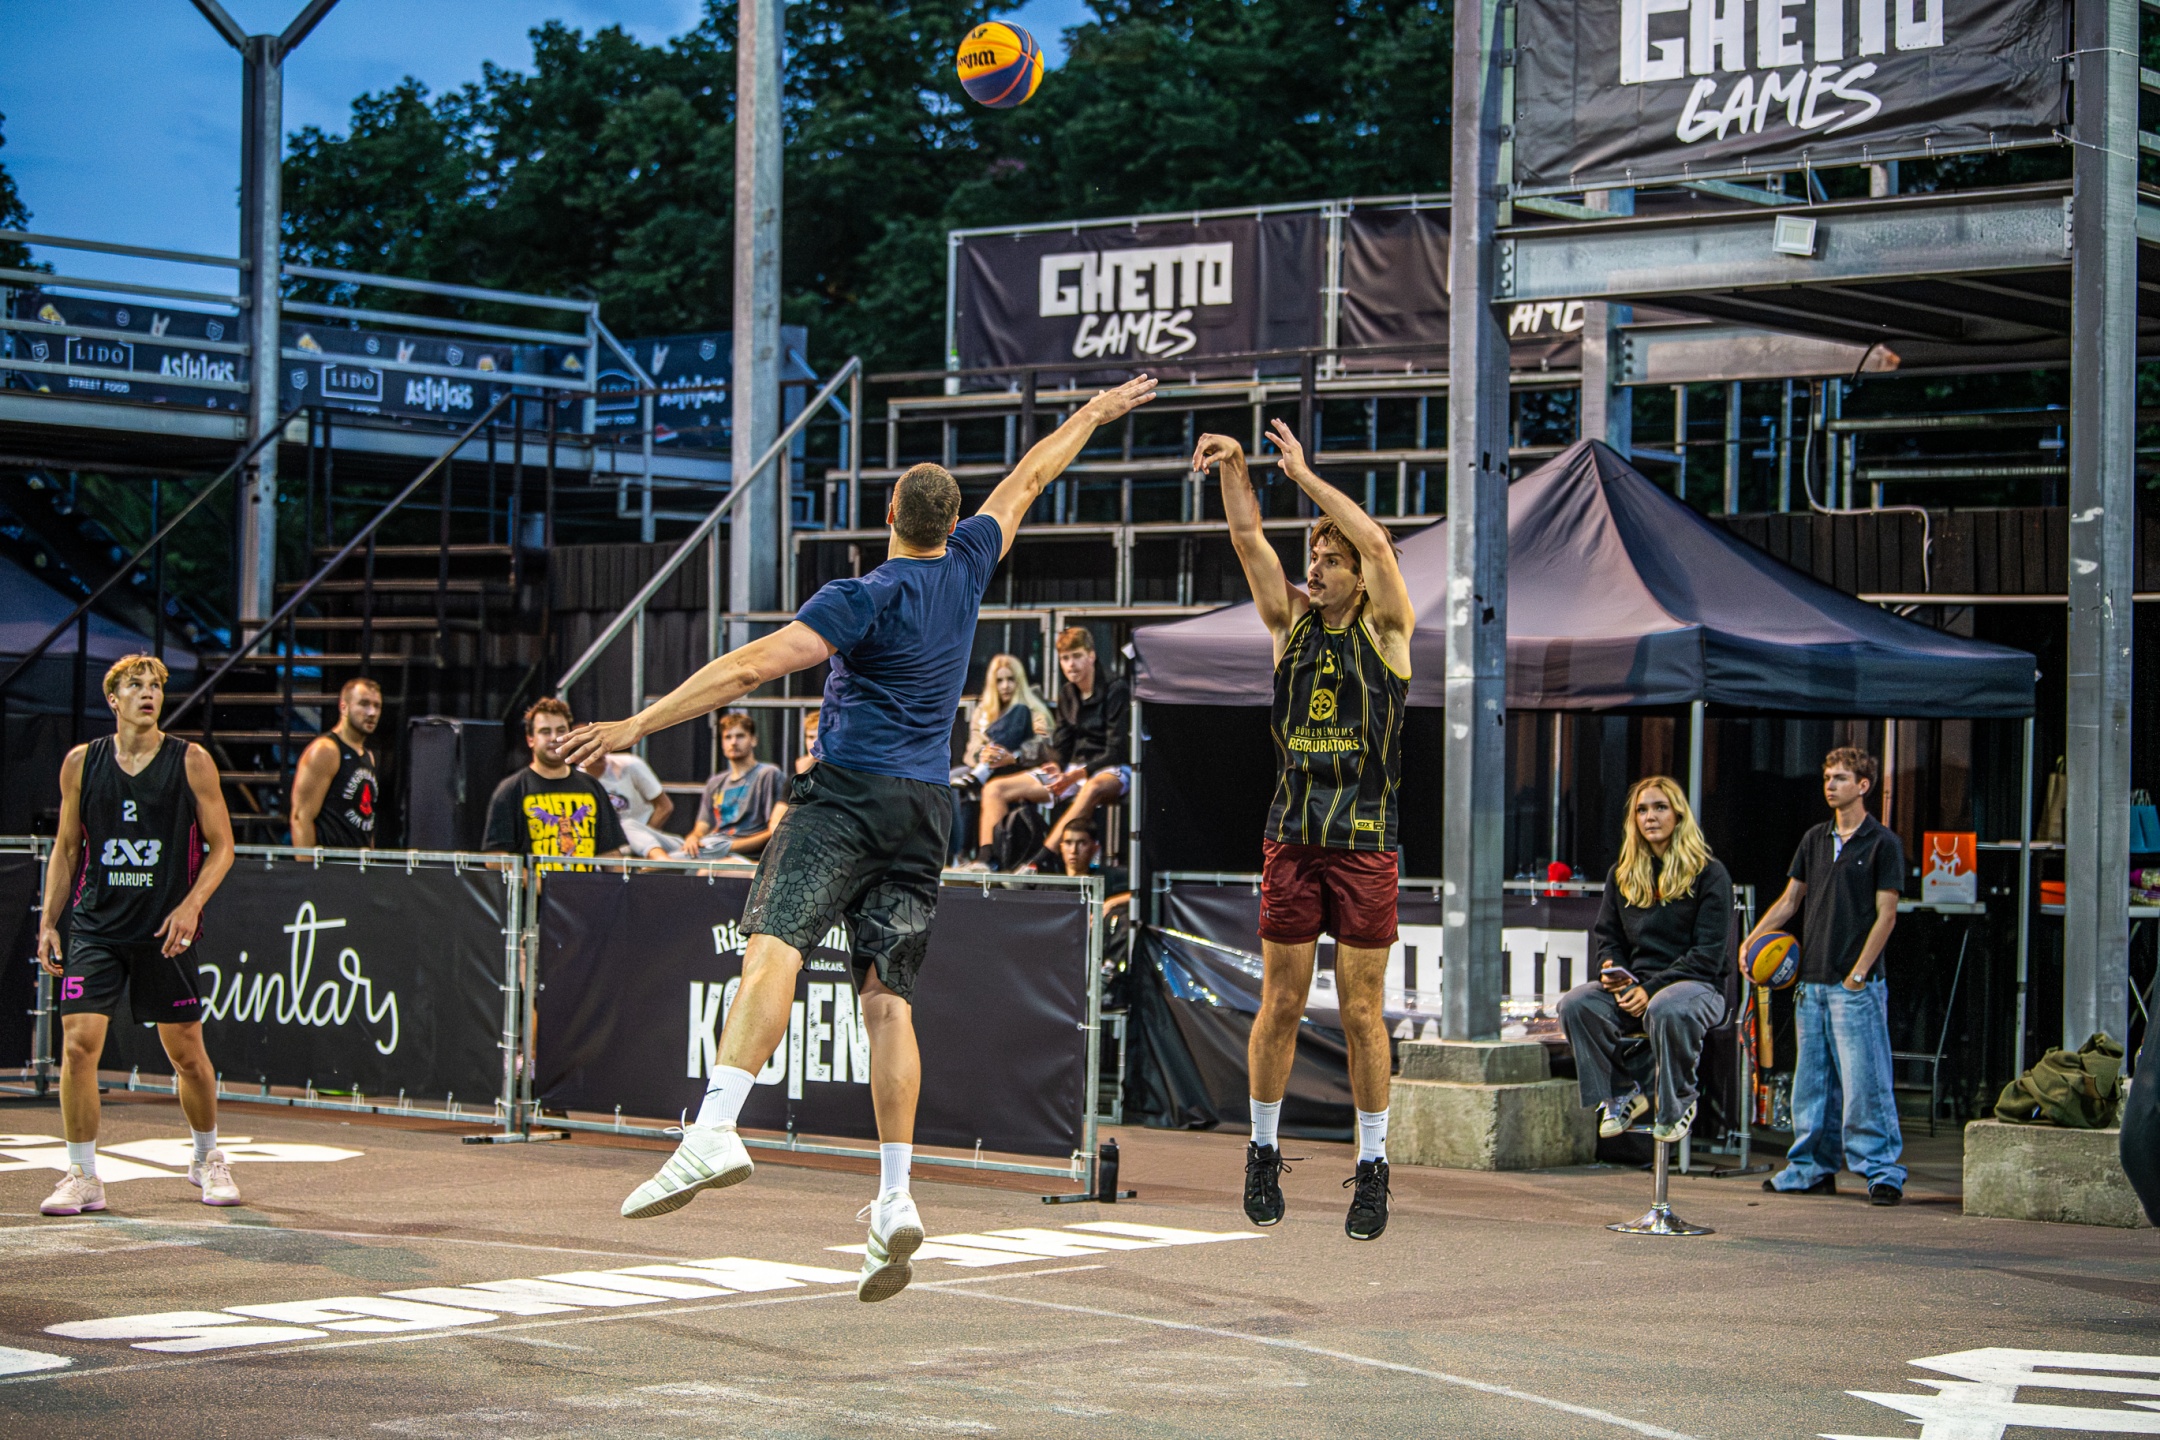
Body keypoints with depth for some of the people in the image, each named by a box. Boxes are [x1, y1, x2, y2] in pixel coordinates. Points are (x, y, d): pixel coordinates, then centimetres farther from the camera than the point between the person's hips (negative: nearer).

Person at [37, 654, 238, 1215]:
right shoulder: (81, 763, 5)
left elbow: (221, 846, 2)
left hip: (166, 931, -1)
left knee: (187, 1052, 6)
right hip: (96, 927, 1)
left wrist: (191, 905, -12)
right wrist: (49, 921, 6)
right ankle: (82, 1177, -3)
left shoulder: (192, 762, 0)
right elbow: (65, 848, 14)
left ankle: (208, 1159, 29)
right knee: (78, 1042, -12)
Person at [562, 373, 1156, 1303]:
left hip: (849, 791, -6)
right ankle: (894, 1200, -6)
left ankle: (715, 1131, -40)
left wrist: (638, 724, -16)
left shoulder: (866, 599, -7)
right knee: (887, 996, 3)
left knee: (774, 947, -20)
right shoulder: (966, 570, 10)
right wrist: (1094, 412, 42)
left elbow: (753, 666, -15)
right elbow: (1026, 482, 27)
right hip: (925, 808, 6)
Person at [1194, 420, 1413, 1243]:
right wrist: (1233, 468, -12)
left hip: (1365, 843, -3)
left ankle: (1372, 1167, 8)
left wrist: (1303, 473, -13)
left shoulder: (1385, 630, 0)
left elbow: (1376, 542, -14)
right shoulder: (1291, 624, 9)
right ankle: (1263, 1151, 18)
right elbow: (1250, 542, 1)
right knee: (1280, 1003, 5)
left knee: (1362, 1011, 0)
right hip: (1291, 836, 3)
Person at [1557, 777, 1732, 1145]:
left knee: (1666, 1009, -41)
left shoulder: (1709, 874, -1)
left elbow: (1708, 953, -8)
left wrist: (1652, 989, -18)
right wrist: (1611, 970, -6)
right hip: (1634, 984, 5)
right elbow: (1607, 936, 19)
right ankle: (1621, 1094, -9)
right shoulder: (1621, 876, 16)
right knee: (1575, 1004, -25)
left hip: (1696, 983, -5)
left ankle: (1678, 1104, -16)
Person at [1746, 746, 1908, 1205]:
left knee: (1864, 1080, -9)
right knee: (1812, 1079, 10)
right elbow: (1790, 900, 18)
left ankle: (1882, 1171, -5)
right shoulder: (1814, 840, 14)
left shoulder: (1883, 843, -4)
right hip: (1812, 982, 6)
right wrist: (1751, 941, 5)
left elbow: (1886, 914, -7)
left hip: (1856, 984, -6)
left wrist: (1859, 971, -13)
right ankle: (1813, 1168, 18)